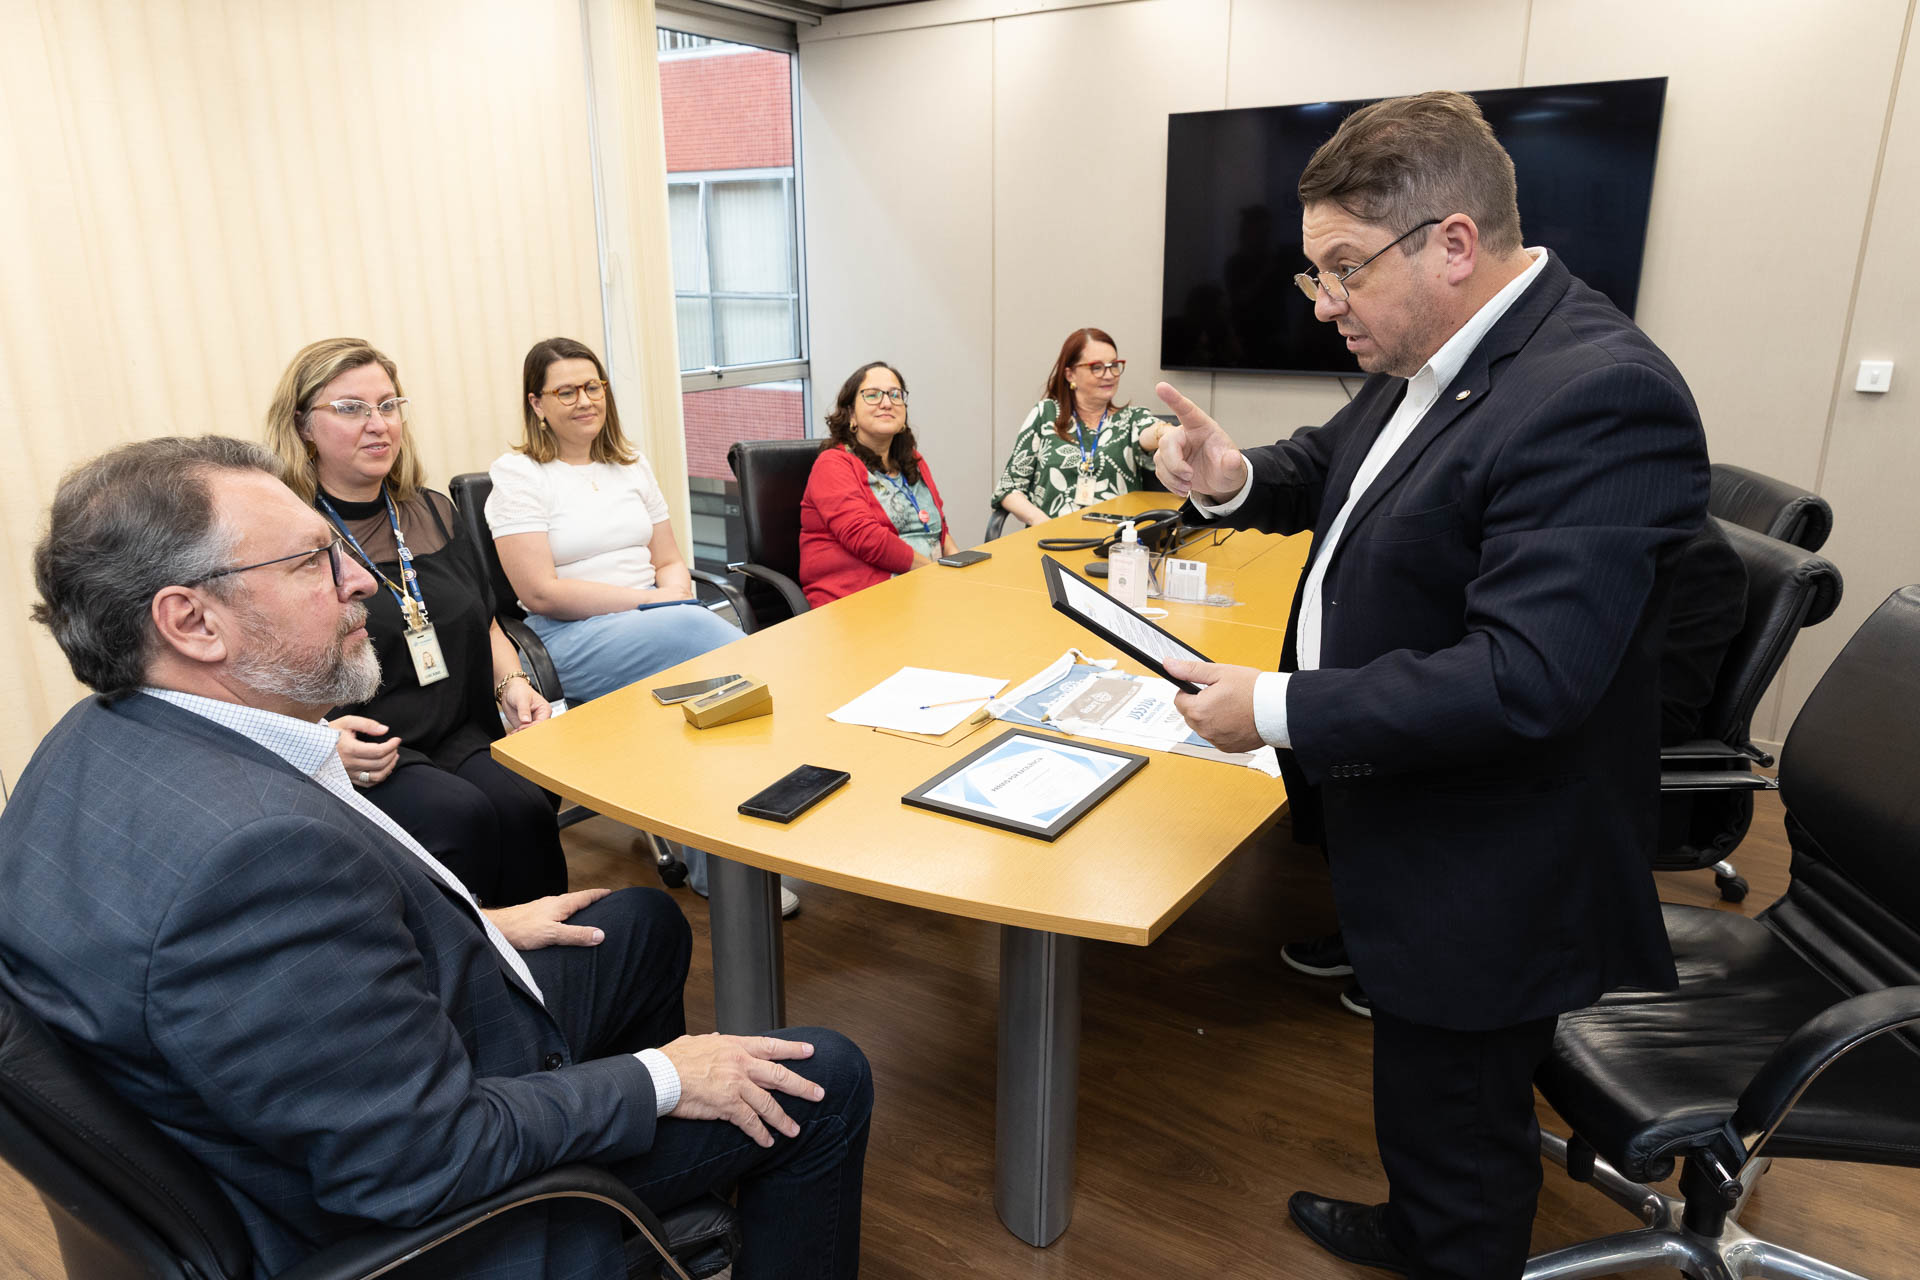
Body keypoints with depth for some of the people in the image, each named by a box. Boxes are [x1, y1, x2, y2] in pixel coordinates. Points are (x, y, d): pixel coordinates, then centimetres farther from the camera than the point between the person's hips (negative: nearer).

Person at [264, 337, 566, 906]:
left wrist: (511, 684, 6)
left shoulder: (434, 513, 17)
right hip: (353, 759, -4)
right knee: (460, 815, -31)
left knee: (523, 807, -25)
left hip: (461, 740, 5)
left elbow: (484, 626, 26)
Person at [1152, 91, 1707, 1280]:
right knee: (1429, 1096, 31)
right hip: (1410, 832, 9)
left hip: (1483, 880, -9)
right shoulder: (1430, 361, 2)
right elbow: (1337, 465, 18)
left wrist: (1277, 710, -27)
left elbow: (1525, 678, -33)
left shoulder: (1599, 398, -28)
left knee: (1455, 1126, 12)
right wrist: (1240, 478, -5)